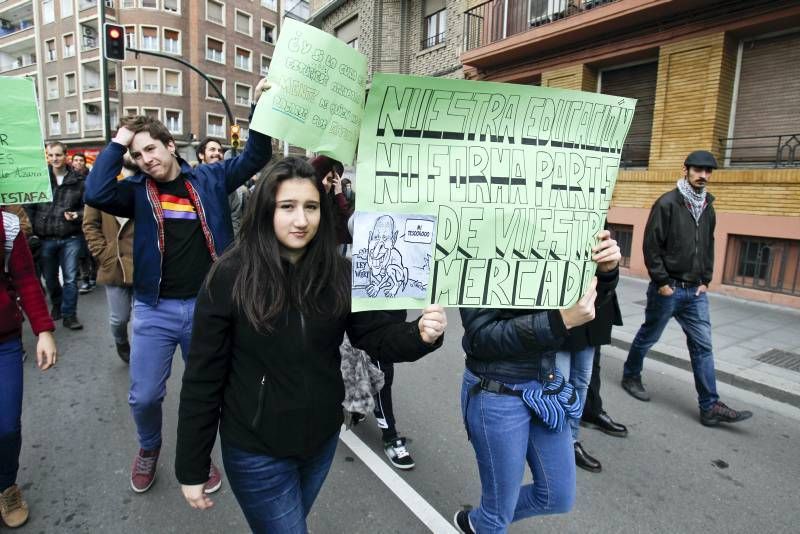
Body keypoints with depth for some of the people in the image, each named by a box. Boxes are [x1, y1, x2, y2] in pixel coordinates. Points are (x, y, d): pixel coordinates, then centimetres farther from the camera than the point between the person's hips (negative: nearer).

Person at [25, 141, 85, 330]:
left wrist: (77, 215, -15)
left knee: (70, 277, 1)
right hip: (46, 238, 2)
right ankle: (57, 304, 38)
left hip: (71, 238, -1)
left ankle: (69, 314, 11)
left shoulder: (77, 181, -1)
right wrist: (31, 230, -6)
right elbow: (29, 207, 1)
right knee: (50, 277, 15)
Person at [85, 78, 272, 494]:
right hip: (155, 309, 0)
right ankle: (149, 448, 41)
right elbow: (95, 194, -17)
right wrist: (118, 142, -10)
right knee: (144, 396, 9)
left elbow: (255, 157, 2)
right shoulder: (137, 191, 2)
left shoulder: (208, 179, 3)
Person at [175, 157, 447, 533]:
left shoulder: (339, 273, -10)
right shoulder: (230, 277, -18)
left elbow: (378, 335, -8)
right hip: (256, 450, -4)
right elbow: (202, 377, -13)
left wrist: (420, 335, -30)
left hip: (322, 438, 4)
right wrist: (191, 468, -7)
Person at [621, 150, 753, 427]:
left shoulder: (708, 207, 10)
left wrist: (705, 280, 8)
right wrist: (662, 282, -15)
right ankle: (631, 376, 31)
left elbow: (708, 248, 17)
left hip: (696, 291, 6)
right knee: (648, 336, 9)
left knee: (703, 346, 4)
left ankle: (710, 406, 10)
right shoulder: (667, 203, -10)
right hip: (667, 288, -6)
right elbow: (651, 245, -14)